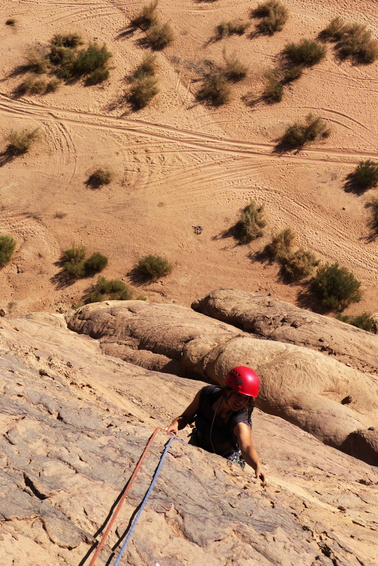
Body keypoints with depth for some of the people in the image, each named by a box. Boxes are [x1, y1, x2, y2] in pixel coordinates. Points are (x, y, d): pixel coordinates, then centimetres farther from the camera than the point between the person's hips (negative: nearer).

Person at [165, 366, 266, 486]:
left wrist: (258, 466, -75)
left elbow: (246, 446, -55)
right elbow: (186, 417, -12)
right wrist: (175, 424, -34)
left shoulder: (240, 423, -37)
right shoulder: (207, 393, -25)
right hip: (197, 447, 3)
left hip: (226, 460, -3)